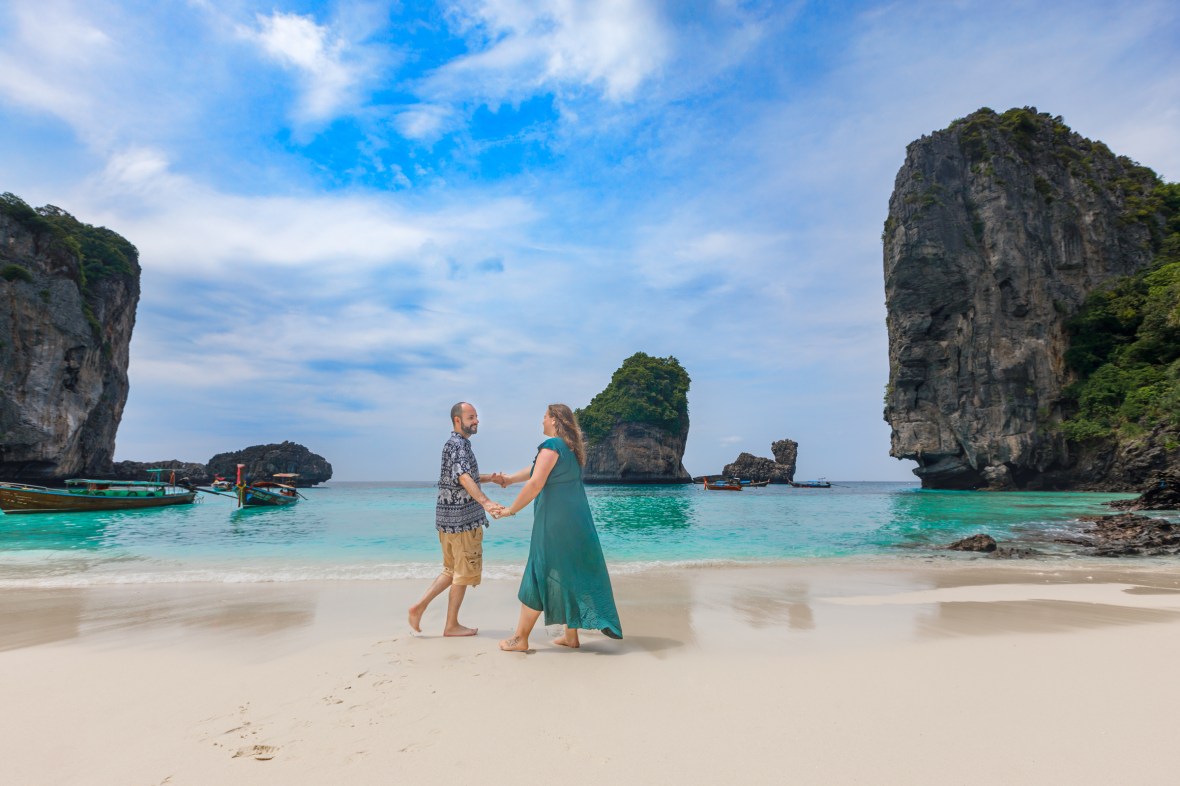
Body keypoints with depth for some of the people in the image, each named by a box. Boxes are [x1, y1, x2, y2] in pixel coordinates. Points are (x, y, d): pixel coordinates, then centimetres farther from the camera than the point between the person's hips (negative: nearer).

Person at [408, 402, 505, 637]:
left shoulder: (456, 444, 15)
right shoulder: (458, 445, -16)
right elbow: (464, 478, -32)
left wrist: (490, 478, 16)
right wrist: (486, 502, -46)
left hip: (448, 518, 9)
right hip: (462, 519, -9)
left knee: (452, 571, 20)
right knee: (463, 573, 4)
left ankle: (419, 606, 15)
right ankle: (452, 625, 14)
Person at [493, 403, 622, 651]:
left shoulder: (551, 446, -14)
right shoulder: (571, 447, 14)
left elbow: (535, 484, -19)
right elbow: (536, 468, 25)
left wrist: (511, 509, -9)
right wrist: (511, 478, 32)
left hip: (554, 522, -8)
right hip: (577, 521, 8)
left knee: (539, 575, 1)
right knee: (572, 575, 13)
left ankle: (520, 639, 12)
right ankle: (571, 636, 21)